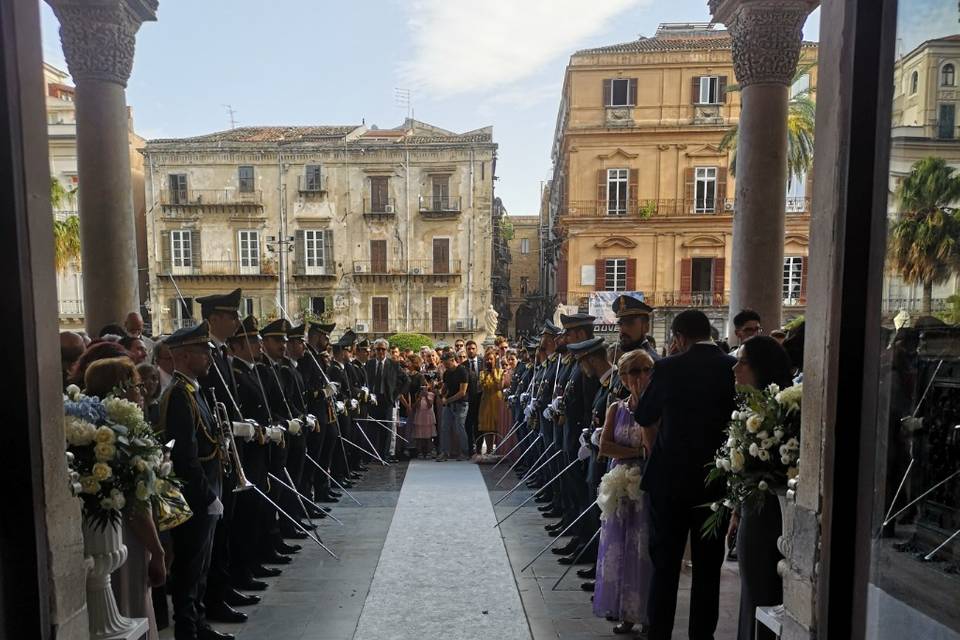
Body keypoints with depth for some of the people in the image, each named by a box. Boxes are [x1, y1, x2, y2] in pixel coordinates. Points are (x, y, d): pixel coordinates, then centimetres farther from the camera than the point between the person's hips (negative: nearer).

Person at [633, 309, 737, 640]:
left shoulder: (668, 368, -10)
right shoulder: (735, 367, -6)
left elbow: (643, 417, 1)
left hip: (670, 479, -1)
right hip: (717, 479, 2)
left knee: (665, 564, 11)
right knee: (708, 567, 15)